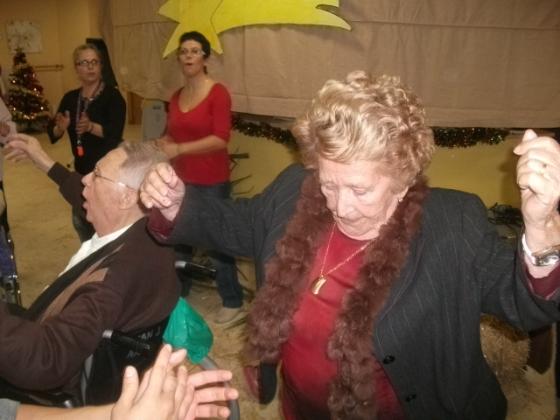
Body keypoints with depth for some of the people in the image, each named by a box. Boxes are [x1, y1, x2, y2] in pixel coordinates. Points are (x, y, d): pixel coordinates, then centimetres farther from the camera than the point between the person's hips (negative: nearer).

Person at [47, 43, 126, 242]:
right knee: (81, 221, 17)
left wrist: (91, 127, -37)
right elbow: (52, 132, 3)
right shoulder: (70, 98, 7)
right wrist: (61, 127, -19)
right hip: (82, 169, 6)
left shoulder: (112, 95, -10)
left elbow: (115, 132, -20)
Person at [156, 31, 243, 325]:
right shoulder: (176, 97, 9)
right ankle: (177, 292, 36)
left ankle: (233, 301, 20)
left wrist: (179, 149, -25)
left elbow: (221, 139, -19)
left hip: (211, 182, -6)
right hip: (180, 180, 6)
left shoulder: (218, 93, -11)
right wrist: (162, 144, -5)